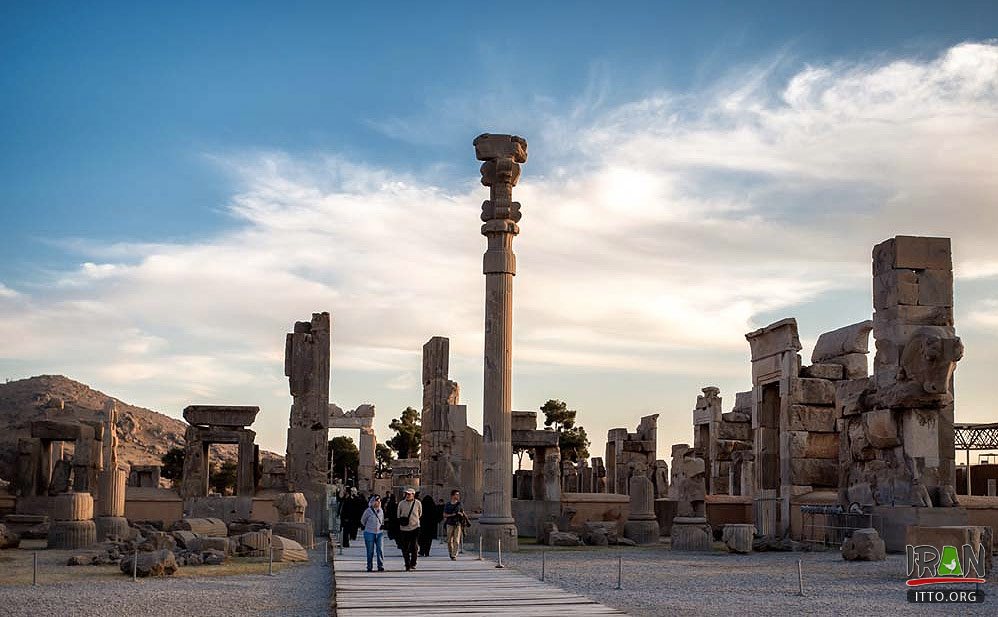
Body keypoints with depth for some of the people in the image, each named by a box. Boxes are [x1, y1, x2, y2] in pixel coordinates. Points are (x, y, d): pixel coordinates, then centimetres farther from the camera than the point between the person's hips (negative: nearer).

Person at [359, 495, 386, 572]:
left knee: (380, 550, -6)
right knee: (370, 551, 2)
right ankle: (369, 567, 10)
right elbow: (362, 520, 7)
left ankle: (381, 566, -3)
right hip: (369, 533, -3)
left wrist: (382, 525, 10)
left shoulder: (381, 511, 8)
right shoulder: (368, 511, -6)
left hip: (379, 533, 3)